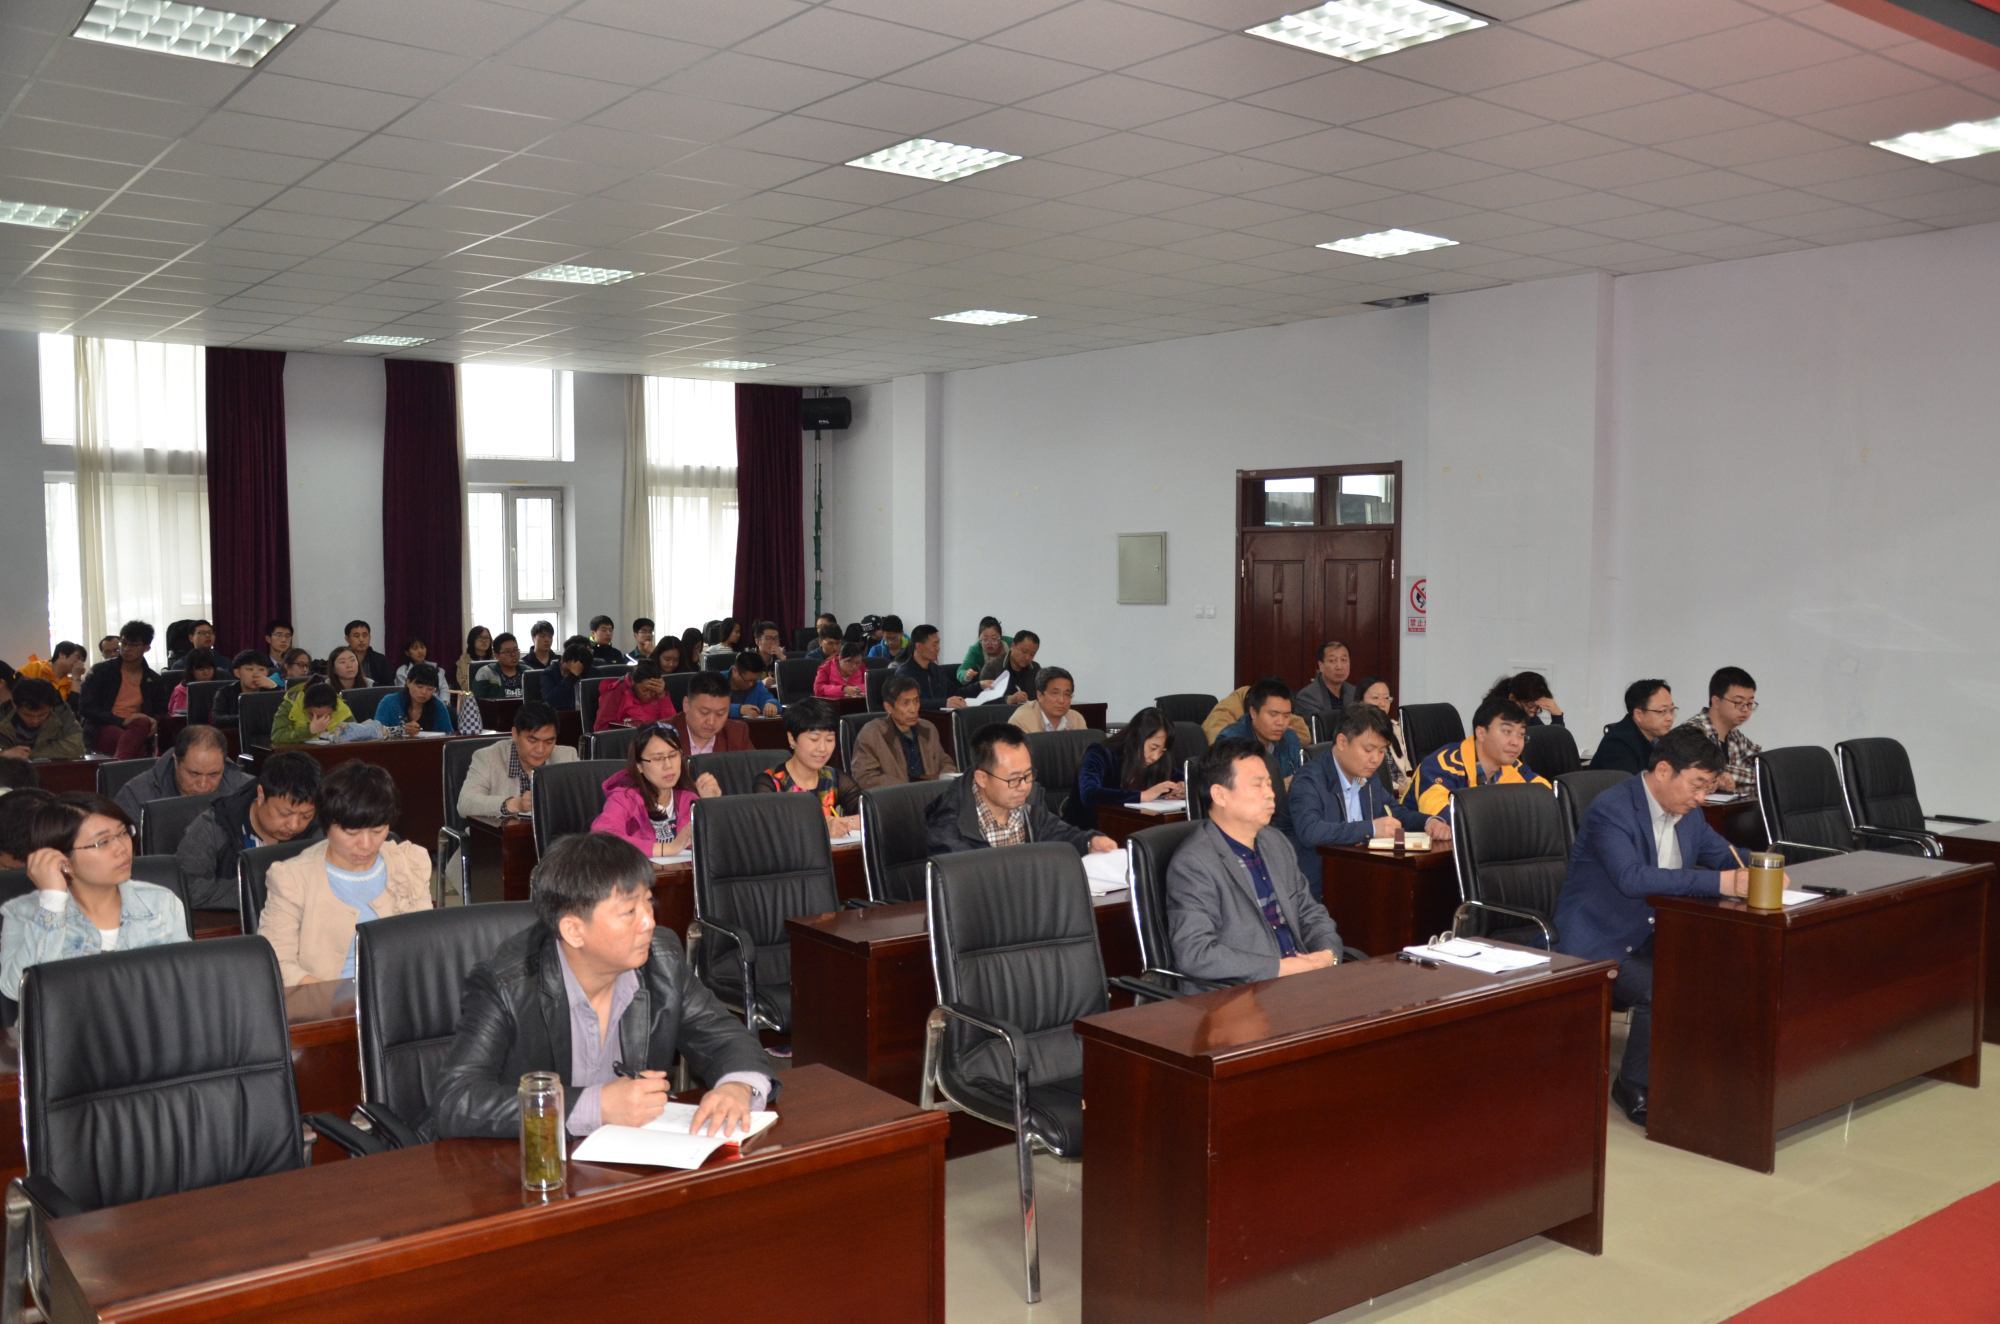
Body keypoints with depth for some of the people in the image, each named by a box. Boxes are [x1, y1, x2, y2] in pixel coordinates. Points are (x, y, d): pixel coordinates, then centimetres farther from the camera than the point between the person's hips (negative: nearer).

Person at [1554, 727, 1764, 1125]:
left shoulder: (1688, 813, 8)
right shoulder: (1611, 809, -20)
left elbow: (1725, 855, 21)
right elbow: (1632, 878, -35)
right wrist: (1719, 882, -39)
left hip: (1651, 939, 8)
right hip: (1596, 945, -8)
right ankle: (1634, 1089, -7)